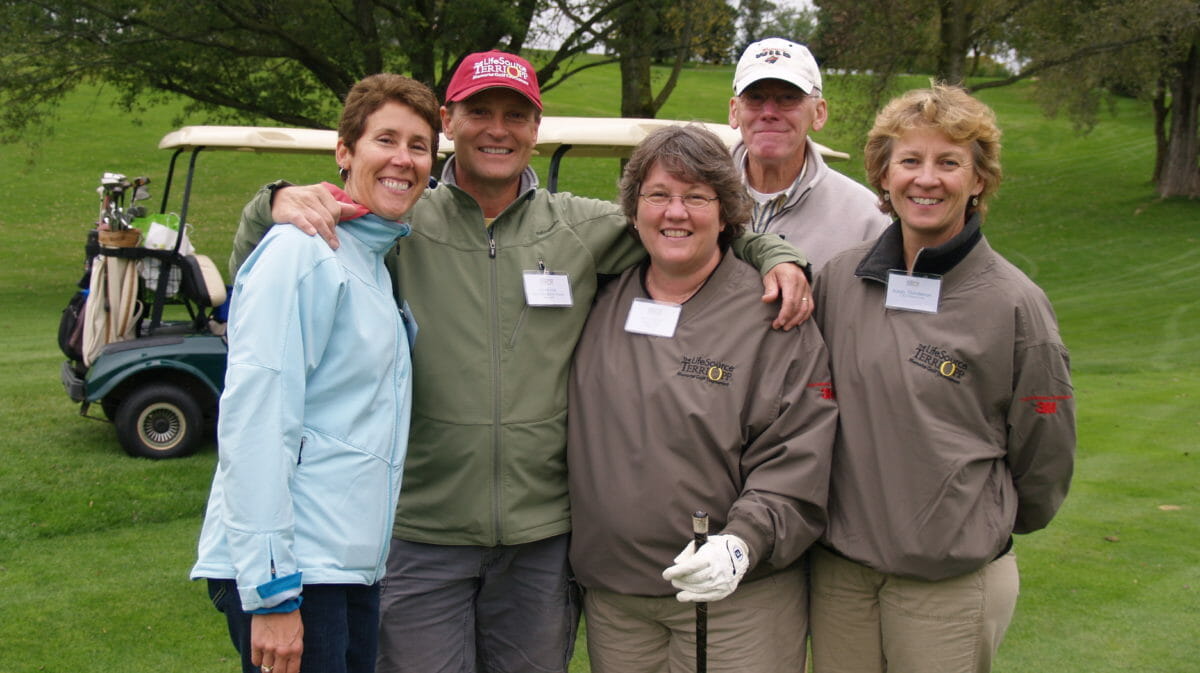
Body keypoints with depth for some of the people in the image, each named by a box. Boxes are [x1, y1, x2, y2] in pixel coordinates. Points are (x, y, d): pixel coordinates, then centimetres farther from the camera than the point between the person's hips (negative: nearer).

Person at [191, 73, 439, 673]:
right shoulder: (303, 253, -12)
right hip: (287, 576, -8)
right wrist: (271, 591, -21)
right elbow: (254, 420, -18)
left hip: (353, 566, 8)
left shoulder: (376, 262, 14)